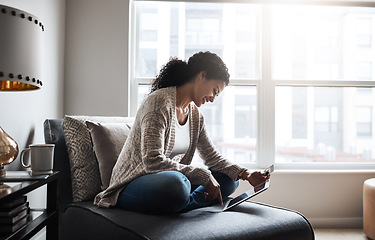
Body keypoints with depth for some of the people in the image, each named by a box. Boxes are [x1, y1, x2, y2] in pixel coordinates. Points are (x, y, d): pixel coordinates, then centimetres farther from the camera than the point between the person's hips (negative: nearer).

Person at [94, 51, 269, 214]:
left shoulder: (194, 114, 9)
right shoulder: (159, 102, -18)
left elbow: (211, 155, 13)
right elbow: (152, 161, -28)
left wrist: (244, 174, -1)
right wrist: (204, 176, -25)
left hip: (171, 179, 9)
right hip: (133, 185, -8)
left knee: (229, 179, 1)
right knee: (175, 182, -40)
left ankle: (187, 204, -17)